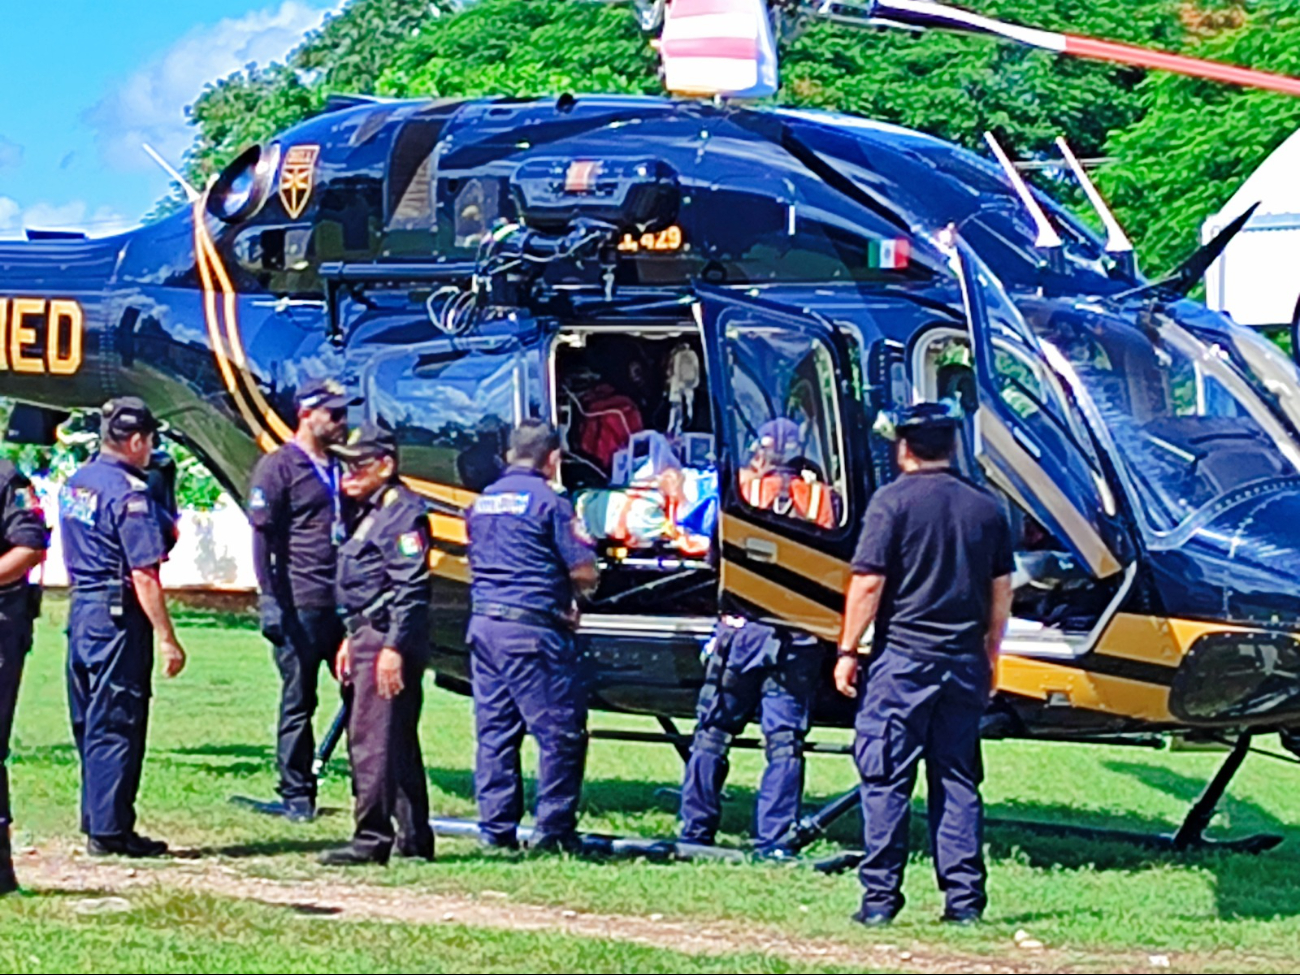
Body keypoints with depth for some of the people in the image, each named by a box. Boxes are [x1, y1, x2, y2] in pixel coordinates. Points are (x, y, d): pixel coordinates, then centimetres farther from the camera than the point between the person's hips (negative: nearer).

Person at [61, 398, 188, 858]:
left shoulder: (75, 484, 11)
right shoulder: (129, 492, -15)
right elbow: (143, 576, -18)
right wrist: (167, 639, -17)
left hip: (80, 610, 9)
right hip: (118, 616, -9)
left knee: (89, 723, 14)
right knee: (116, 726, -4)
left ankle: (95, 821, 21)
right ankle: (110, 831, -2)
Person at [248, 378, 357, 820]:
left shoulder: (341, 468, 18)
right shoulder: (278, 468, -1)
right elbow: (262, 535, -7)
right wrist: (269, 598, -15)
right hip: (302, 606, -6)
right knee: (298, 702, 1)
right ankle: (296, 796, 8)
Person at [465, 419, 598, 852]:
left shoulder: (484, 501, 15)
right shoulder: (548, 501, -7)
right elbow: (584, 573, -11)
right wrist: (572, 593, 13)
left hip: (483, 623, 7)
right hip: (532, 627, -7)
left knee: (494, 730, 10)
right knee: (560, 730, -1)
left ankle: (496, 828, 11)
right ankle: (555, 828, -2)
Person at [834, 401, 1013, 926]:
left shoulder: (893, 500, -6)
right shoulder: (985, 507, 10)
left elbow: (868, 584, -10)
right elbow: (1001, 592, 14)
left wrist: (848, 650, -3)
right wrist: (989, 656, 24)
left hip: (903, 657, -5)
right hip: (964, 662, 5)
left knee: (886, 780, -1)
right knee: (958, 780, 9)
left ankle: (880, 897, -3)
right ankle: (964, 898, 6)